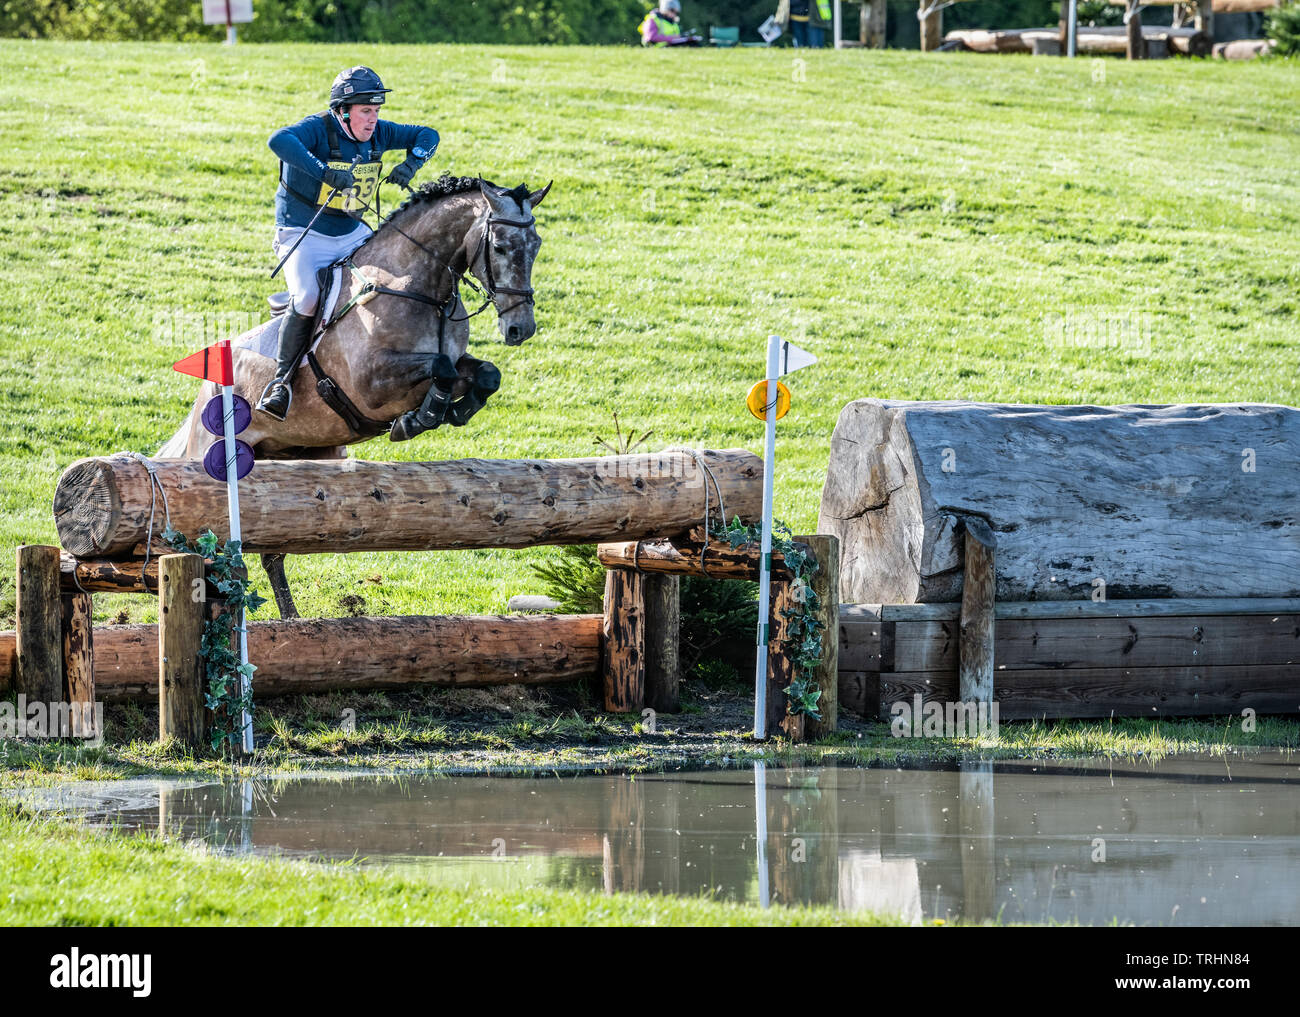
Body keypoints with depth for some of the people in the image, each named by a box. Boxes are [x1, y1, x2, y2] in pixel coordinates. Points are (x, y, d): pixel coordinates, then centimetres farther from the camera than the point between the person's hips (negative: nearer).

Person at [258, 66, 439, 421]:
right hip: (304, 234, -7)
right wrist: (325, 172, -44)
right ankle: (282, 379, -18)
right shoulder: (318, 129, -17)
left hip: (353, 233, 7)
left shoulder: (377, 133, 2)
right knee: (307, 297, -30)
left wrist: (411, 163, -11)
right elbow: (280, 140, -38)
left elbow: (426, 135, 11)